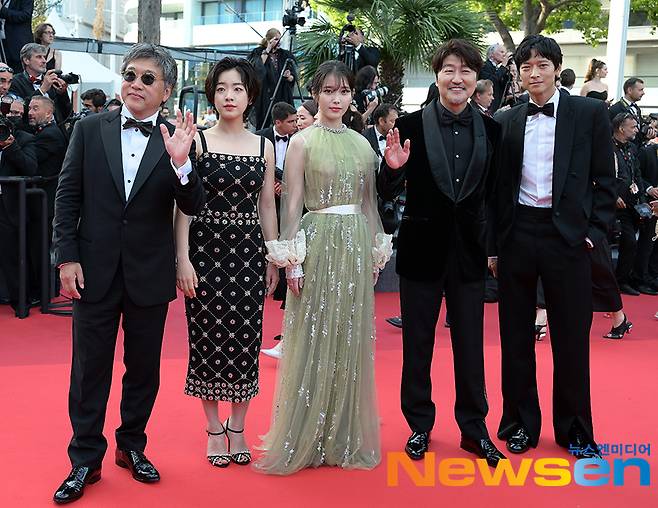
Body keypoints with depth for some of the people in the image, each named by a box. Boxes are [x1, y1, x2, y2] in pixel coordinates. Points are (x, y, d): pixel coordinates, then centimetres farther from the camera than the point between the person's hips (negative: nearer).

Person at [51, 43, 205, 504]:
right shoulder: (90, 129, -1)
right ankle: (86, 461, 21)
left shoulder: (178, 140, -3)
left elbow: (193, 207, -10)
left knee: (144, 369, 14)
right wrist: (67, 258, -5)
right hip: (94, 271, 0)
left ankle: (132, 447, 33)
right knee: (90, 370, 8)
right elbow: (68, 197, 1)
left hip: (149, 275, 0)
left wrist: (181, 162, -27)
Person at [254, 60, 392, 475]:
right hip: (318, 243, -4)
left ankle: (347, 436, 23)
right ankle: (307, 438, 14)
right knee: (314, 341, 1)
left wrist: (377, 251, 12)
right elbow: (292, 204, -6)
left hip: (357, 246, 4)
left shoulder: (363, 143, 11)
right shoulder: (302, 141, -2)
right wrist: (292, 261, -10)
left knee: (352, 340, 10)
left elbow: (369, 201, 15)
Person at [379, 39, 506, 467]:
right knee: (417, 343, 11)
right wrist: (393, 167, -26)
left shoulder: (490, 129, 2)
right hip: (422, 249, -2)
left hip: (469, 250, 2)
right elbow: (388, 193, -6)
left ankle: (474, 428, 25)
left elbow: (493, 194, 7)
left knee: (470, 344, 11)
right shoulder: (412, 126, -7)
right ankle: (420, 426, 26)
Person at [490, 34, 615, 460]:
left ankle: (574, 429, 21)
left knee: (572, 336, 5)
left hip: (567, 234, -2)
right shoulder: (507, 121, 7)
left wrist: (594, 231, -7)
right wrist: (494, 244, 6)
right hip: (517, 234, 3)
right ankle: (520, 424, 23)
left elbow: (605, 179, 2)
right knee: (516, 335, 9)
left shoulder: (590, 113, 0)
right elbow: (499, 185, 9)